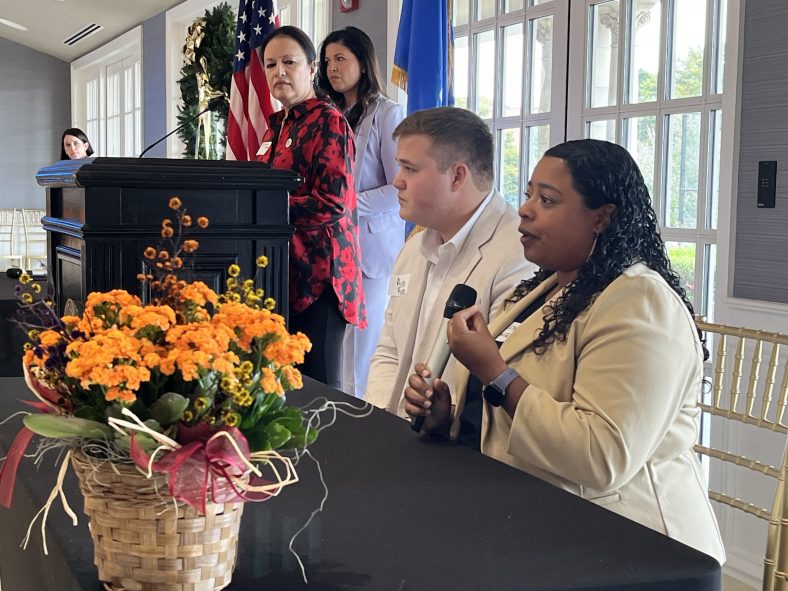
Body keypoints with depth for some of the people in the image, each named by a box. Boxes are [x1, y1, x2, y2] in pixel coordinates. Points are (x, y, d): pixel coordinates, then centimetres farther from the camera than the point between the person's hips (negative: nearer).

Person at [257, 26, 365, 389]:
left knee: (316, 384, -4)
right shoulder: (276, 126, 18)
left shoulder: (328, 121, -6)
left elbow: (333, 203, -17)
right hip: (281, 270, 8)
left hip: (316, 271, -8)